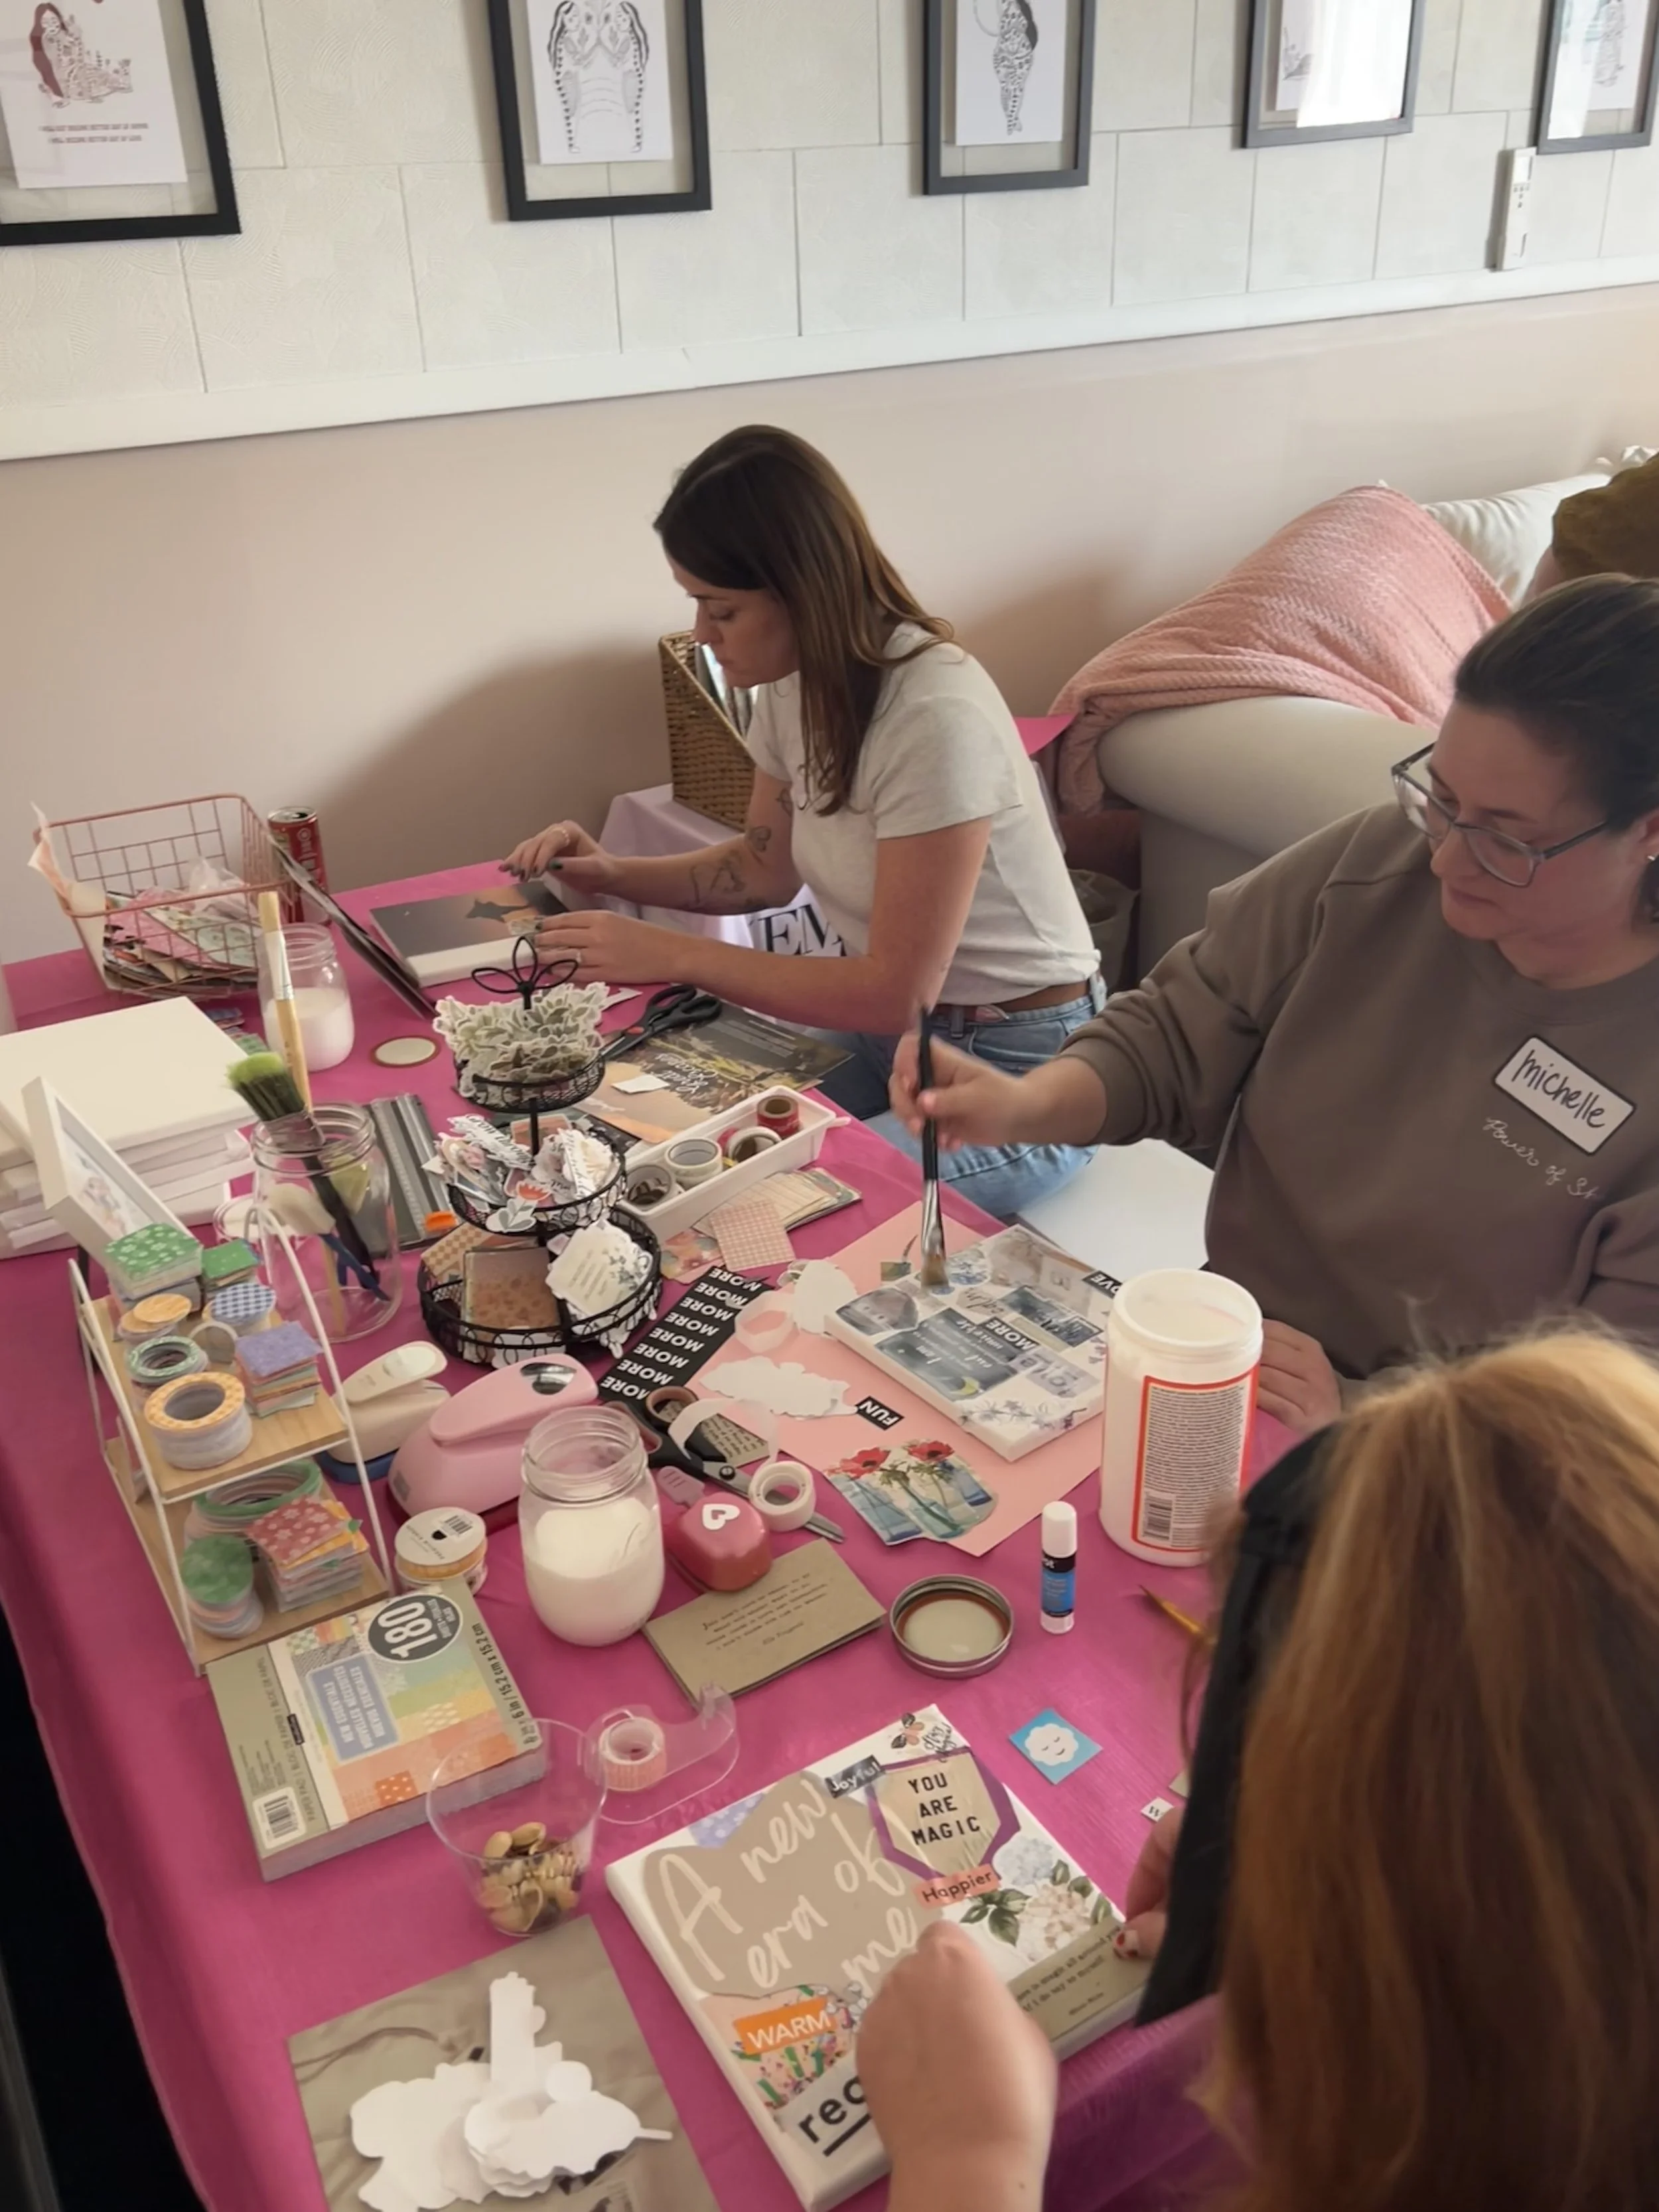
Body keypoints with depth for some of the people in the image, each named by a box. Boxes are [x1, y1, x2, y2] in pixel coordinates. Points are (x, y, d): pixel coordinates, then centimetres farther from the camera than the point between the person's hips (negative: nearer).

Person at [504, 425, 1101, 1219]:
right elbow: (767, 866, 14)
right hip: (889, 1029, 7)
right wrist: (613, 875, -1)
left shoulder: (935, 717, -27)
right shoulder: (792, 684, -3)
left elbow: (895, 993, -24)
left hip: (1013, 1066, -7)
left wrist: (671, 957, -23)